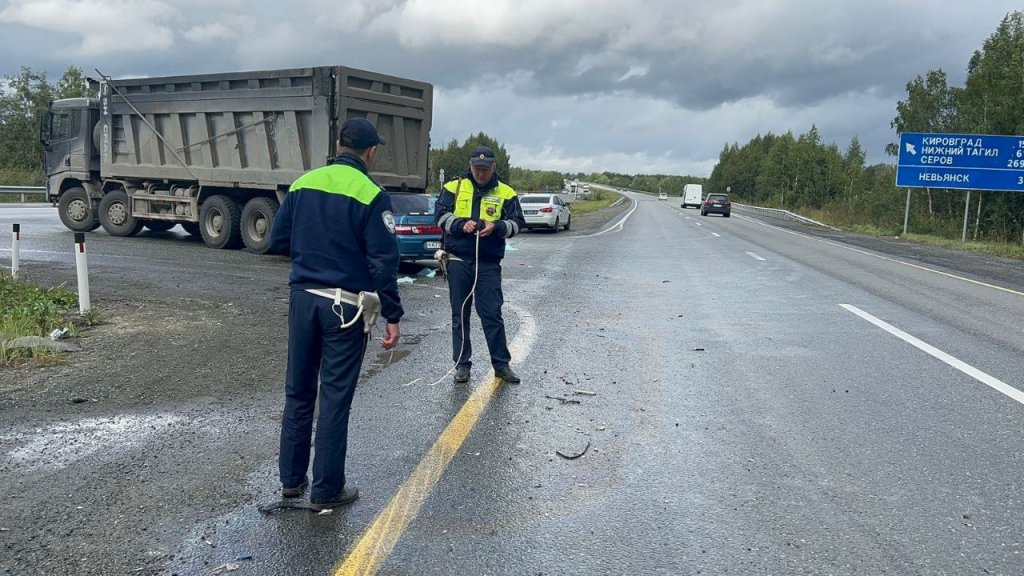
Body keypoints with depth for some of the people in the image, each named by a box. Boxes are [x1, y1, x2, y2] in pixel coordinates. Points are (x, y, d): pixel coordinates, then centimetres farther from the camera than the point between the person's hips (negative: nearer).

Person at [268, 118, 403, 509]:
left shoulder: (302, 184, 5)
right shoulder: (371, 195, -11)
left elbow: (278, 241, 9)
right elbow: (383, 262, -14)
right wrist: (392, 316, -9)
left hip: (303, 298, 5)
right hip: (345, 305, -5)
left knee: (298, 392, 16)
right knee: (335, 398, 4)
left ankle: (291, 478, 27)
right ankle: (327, 489, 13)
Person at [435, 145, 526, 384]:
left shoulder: (505, 192, 5)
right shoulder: (454, 187, 5)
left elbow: (517, 223, 2)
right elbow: (440, 214, -1)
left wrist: (496, 227, -17)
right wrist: (461, 224, -18)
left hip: (489, 263, -1)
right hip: (458, 260, 1)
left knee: (492, 313, -1)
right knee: (460, 314, 7)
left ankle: (501, 364, 11)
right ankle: (461, 364, 17)